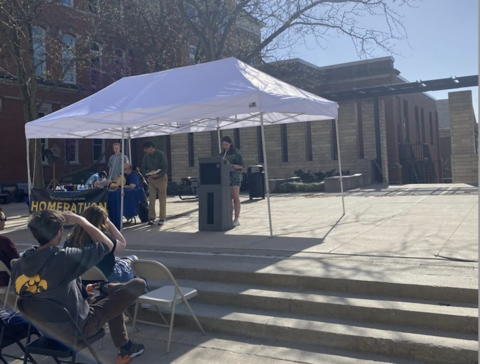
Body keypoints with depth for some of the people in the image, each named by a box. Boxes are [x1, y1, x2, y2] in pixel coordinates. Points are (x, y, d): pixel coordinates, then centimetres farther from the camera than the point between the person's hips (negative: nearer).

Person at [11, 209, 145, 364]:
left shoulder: (19, 265, -7)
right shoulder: (63, 259, -29)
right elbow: (107, 245, -18)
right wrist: (80, 220, -8)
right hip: (77, 329, -7)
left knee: (112, 289, 25)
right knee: (138, 284, 0)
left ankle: (124, 348, 33)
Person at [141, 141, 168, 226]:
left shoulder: (160, 154, -10)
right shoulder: (146, 156, 4)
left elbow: (165, 167, -13)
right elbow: (144, 168, 7)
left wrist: (158, 174, -25)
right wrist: (148, 173, -14)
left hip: (161, 178, -4)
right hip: (151, 179, 4)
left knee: (162, 199, 1)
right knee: (151, 199, 0)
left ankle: (162, 218, 8)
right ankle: (151, 217, 5)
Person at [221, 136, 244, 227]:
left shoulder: (237, 153, -2)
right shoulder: (222, 154, 16)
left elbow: (241, 166, -5)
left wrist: (231, 165, -18)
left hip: (235, 176, -5)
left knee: (236, 198, -5)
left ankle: (236, 219, -4)